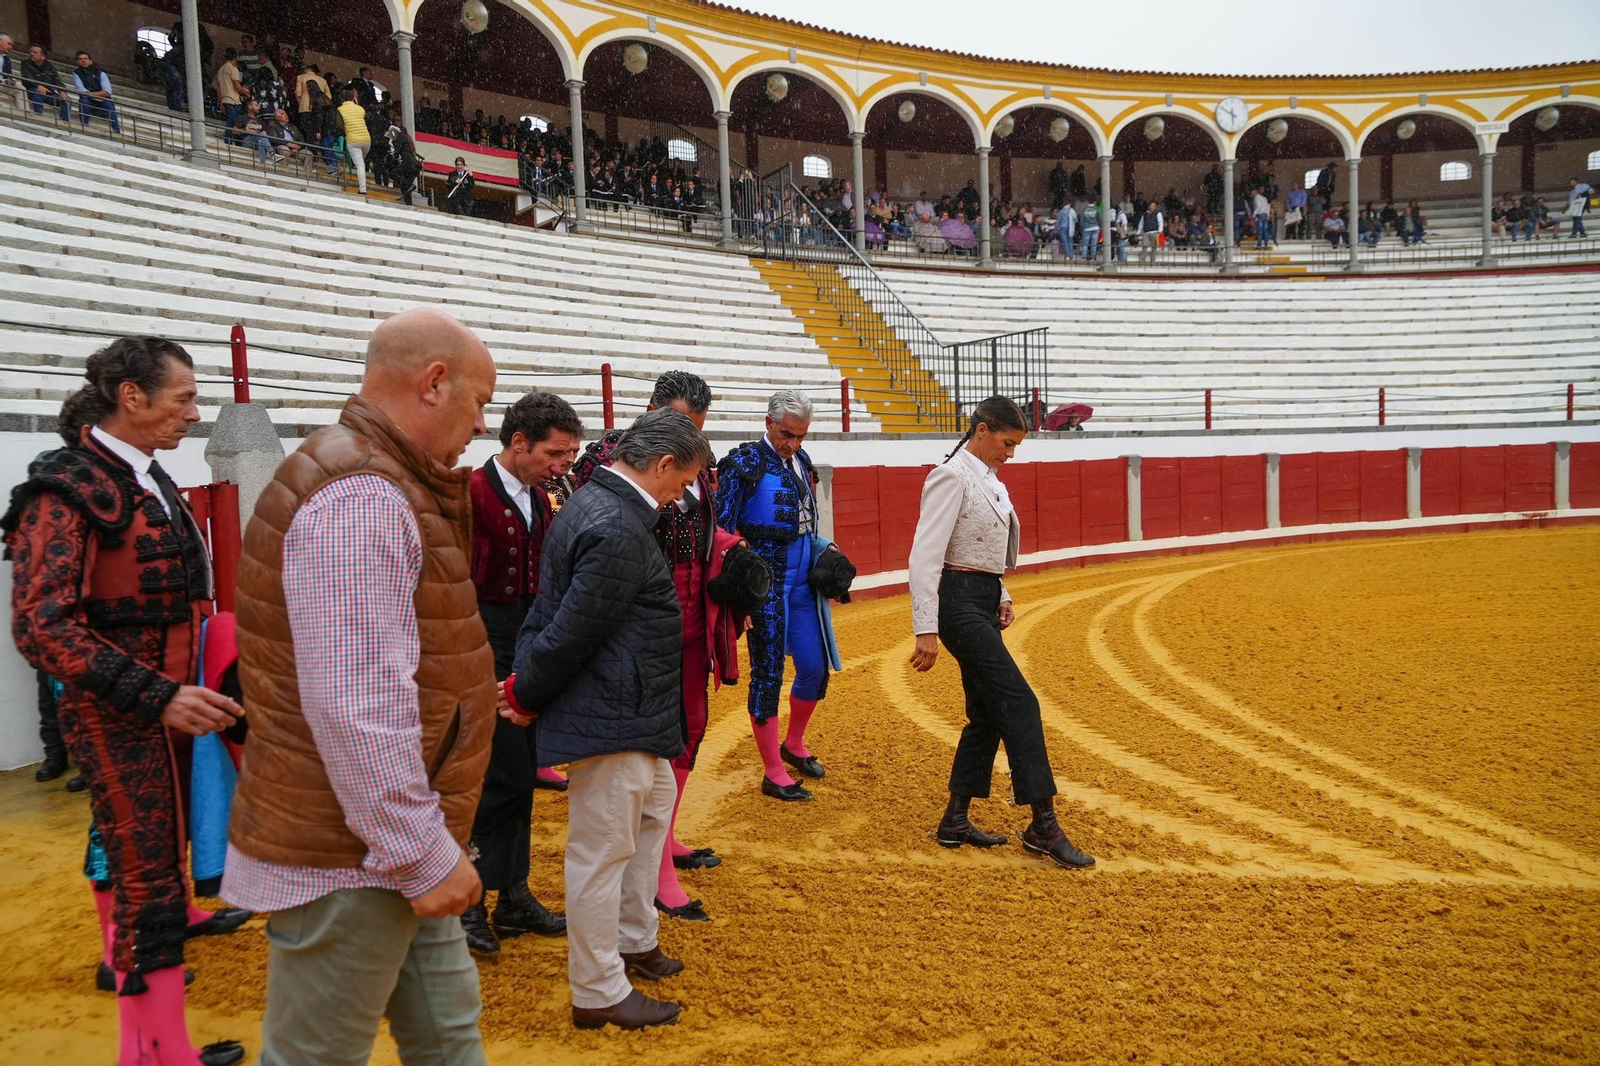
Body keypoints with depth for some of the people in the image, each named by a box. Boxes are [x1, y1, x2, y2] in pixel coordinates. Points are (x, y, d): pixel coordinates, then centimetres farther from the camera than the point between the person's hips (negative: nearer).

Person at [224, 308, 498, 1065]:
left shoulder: (383, 484, 11)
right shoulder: (361, 497, -23)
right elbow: (356, 707, -28)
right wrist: (424, 854, -21)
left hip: (400, 843, 10)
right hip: (355, 856, -10)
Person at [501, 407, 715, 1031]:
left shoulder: (594, 504, 11)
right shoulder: (618, 530, -24)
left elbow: (550, 608, 11)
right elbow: (573, 631, -22)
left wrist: (523, 683, 5)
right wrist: (527, 698, -8)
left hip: (629, 715, 11)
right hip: (607, 720, -11)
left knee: (654, 804, 26)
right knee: (601, 851, 2)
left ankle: (633, 939, 41)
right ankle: (599, 995, 18)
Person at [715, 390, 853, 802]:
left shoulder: (801, 461, 11)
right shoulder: (744, 463, -10)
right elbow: (722, 529, -13)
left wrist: (825, 551, 6)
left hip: (804, 581, 7)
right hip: (767, 583, -7)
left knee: (816, 667, 11)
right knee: (768, 674, 1)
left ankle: (794, 745, 35)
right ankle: (773, 773, 13)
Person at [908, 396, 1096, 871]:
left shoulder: (990, 480, 14)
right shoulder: (951, 477, -14)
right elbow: (925, 556, -20)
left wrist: (1001, 596, 9)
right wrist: (926, 631, -24)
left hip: (983, 604, 10)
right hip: (959, 604, -10)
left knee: (987, 712, 11)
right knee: (1019, 704, -10)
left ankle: (955, 821, 21)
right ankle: (1043, 826, -2)